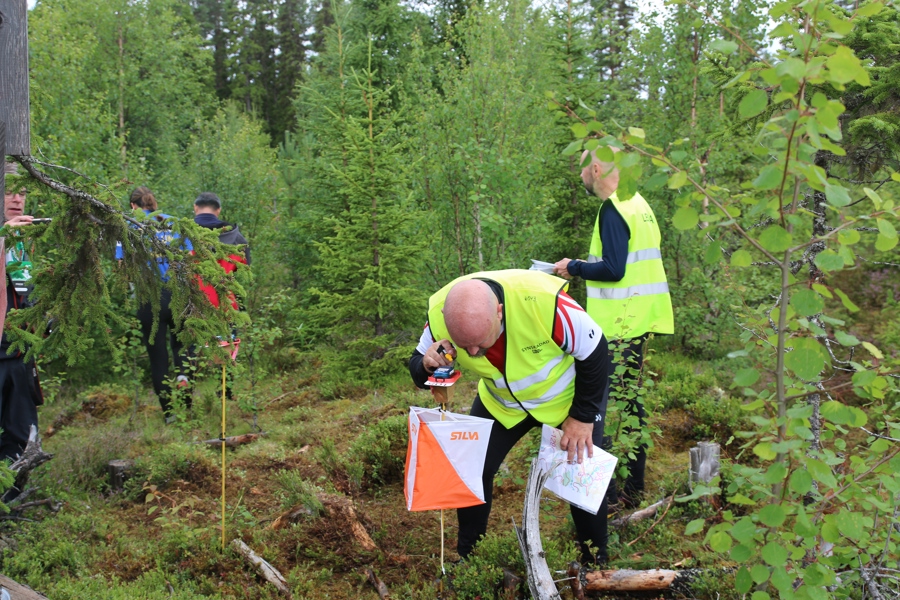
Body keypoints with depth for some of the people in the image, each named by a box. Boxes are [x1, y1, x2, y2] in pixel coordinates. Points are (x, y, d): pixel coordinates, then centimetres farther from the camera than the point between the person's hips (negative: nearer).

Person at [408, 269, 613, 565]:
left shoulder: (545, 301, -41)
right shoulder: (439, 314, -30)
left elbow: (594, 352, -23)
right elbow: (417, 367, -12)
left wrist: (583, 417, -15)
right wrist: (428, 366, -36)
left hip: (567, 396, -3)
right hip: (500, 402, 3)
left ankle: (595, 563, 19)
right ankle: (466, 558, 20)